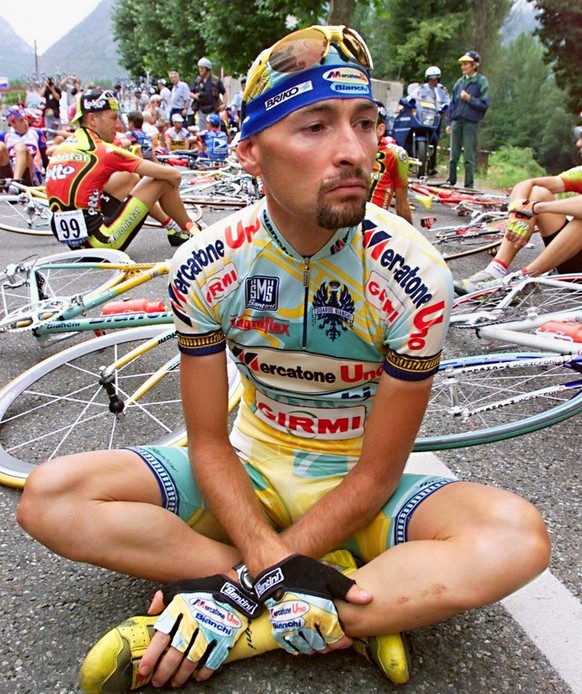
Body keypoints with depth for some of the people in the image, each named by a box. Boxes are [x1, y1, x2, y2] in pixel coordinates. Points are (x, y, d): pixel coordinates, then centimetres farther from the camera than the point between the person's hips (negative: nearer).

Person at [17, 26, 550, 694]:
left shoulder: (413, 278, -22)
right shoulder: (205, 267, -16)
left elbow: (376, 473, -17)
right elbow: (209, 443, -10)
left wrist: (250, 583, -23)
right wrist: (274, 562, -27)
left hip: (358, 489, -2)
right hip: (249, 469, 3)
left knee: (519, 535, -30)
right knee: (50, 496, -19)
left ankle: (236, 623, -24)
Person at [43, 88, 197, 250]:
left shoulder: (61, 148, 8)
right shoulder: (104, 151, -12)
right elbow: (173, 174, -10)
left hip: (73, 240, 8)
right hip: (102, 243, -8)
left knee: (131, 178, 24)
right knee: (162, 181, 2)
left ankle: (173, 227, 37)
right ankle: (191, 231, 24)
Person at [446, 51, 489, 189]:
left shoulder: (481, 81, -1)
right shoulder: (460, 81, 13)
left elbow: (484, 104, -5)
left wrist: (469, 99, -14)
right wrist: (449, 122, 11)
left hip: (471, 123, -4)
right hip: (456, 121, 5)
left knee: (469, 157, -1)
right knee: (453, 155, 9)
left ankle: (469, 185, 4)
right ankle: (451, 181, 19)